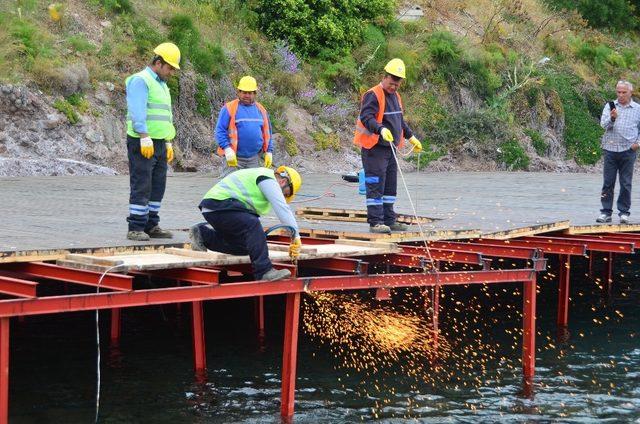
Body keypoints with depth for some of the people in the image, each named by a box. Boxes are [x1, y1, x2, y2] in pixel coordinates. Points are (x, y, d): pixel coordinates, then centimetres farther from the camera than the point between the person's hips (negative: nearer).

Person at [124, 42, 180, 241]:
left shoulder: (162, 85, 22)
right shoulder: (140, 80, -9)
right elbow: (137, 111, -19)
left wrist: (168, 143, 23)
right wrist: (145, 137, -26)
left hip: (159, 143, 9)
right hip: (142, 143, -9)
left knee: (157, 187, 9)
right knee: (141, 186, -9)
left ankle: (151, 225, 15)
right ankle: (135, 229, -6)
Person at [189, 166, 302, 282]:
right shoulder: (268, 180, -6)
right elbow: (282, 208, -15)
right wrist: (296, 236, -16)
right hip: (218, 206, -11)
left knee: (243, 247, 8)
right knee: (253, 225, -29)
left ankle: (202, 234, 16)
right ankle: (264, 272, -35)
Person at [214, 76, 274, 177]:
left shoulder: (261, 110, 13)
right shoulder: (229, 109, -4)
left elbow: (267, 133, 19)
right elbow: (220, 131, -9)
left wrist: (269, 152, 13)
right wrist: (227, 149, -19)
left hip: (254, 159, 5)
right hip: (233, 158, -5)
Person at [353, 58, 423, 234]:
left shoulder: (395, 97, 18)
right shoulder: (373, 95, -12)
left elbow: (400, 121, 31)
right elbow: (366, 117, -25)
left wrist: (411, 137, 30)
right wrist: (381, 129, -40)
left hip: (390, 147, 9)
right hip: (374, 148, -9)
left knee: (390, 185, 12)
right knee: (376, 186, -10)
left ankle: (389, 220, 19)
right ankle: (375, 222, -9)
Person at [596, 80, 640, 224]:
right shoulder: (610, 106, 7)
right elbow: (603, 124, -5)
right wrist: (612, 118, -25)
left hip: (628, 150, 0)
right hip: (610, 149, 0)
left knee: (626, 183, 2)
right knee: (608, 182, 1)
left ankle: (624, 212, 9)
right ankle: (606, 212, 5)